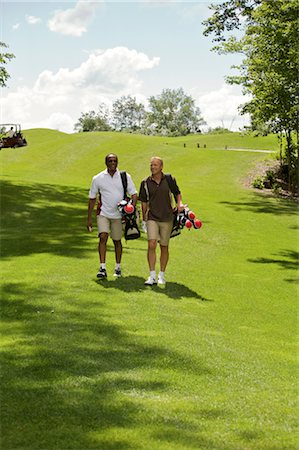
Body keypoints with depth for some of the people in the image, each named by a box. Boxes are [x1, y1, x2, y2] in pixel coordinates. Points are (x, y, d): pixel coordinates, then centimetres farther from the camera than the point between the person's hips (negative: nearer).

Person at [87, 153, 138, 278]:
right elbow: (92, 198, 7)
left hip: (118, 215, 1)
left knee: (117, 241, 9)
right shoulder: (98, 178, 0)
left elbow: (134, 194, 2)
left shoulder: (125, 177, 0)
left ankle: (118, 268, 24)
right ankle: (102, 268, -18)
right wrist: (89, 218, 5)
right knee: (103, 237, -18)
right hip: (103, 213, -1)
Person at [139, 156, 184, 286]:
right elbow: (144, 202, 9)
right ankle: (152, 276, -10)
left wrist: (179, 203, -2)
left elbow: (177, 193, 17)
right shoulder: (145, 183, 1)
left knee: (164, 247, 7)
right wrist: (143, 219, 11)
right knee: (151, 245, -14)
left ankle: (162, 275, 19)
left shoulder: (170, 180, 1)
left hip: (167, 218, 1)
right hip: (152, 218, -1)